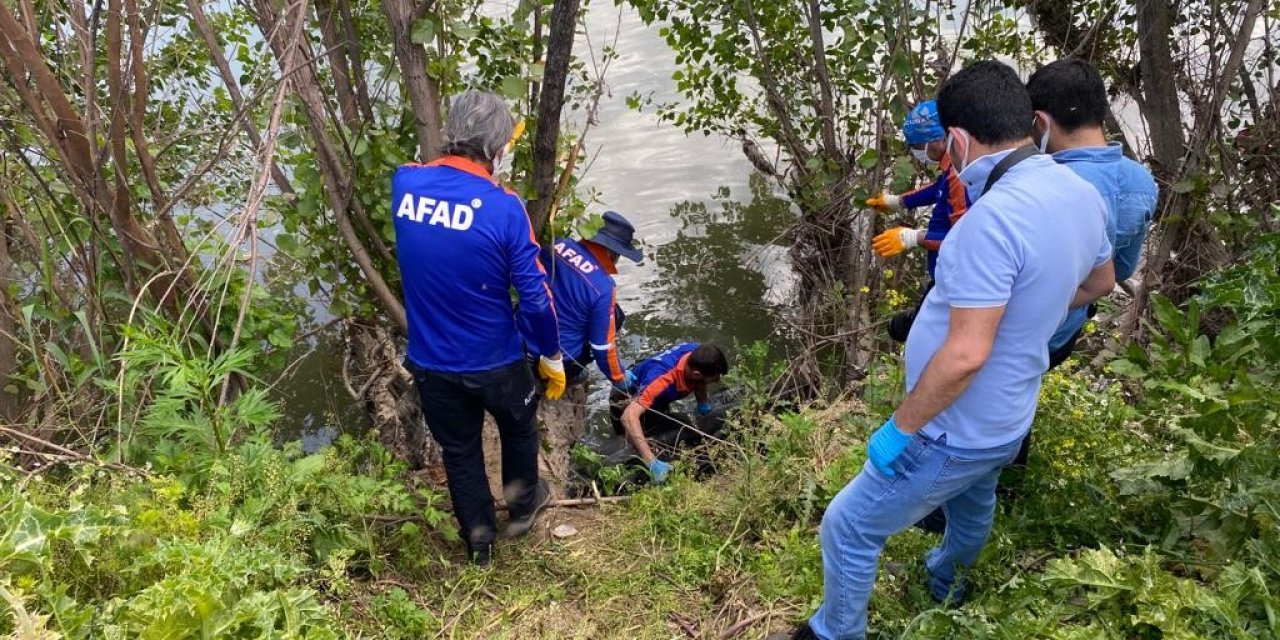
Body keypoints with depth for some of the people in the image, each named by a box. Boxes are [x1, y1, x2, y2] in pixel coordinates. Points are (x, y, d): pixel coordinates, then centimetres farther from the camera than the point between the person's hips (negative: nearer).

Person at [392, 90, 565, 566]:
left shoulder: (404, 183, -11)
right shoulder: (504, 207, -23)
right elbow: (535, 298, -18)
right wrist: (552, 357, -4)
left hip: (430, 362, 3)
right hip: (494, 362, -3)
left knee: (459, 450, 23)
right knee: (519, 427, 28)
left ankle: (478, 541, 40)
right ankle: (522, 507, 49)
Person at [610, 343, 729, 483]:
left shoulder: (697, 354, -25)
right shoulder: (662, 379, -45)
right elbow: (629, 417, -54)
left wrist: (704, 405, -10)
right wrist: (652, 463, -60)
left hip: (657, 400, 7)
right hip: (628, 400, -7)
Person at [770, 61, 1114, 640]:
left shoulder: (993, 217, -33)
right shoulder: (1080, 193, -5)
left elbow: (964, 356, -33)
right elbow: (1100, 281, 15)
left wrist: (900, 428, -20)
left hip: (955, 434, -9)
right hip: (1006, 420, 9)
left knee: (848, 529, 7)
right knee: (972, 502, 35)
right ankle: (946, 581, 64)